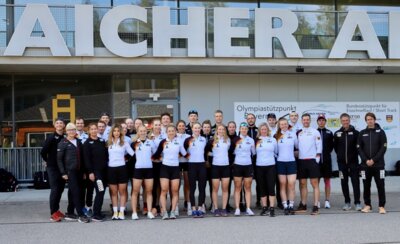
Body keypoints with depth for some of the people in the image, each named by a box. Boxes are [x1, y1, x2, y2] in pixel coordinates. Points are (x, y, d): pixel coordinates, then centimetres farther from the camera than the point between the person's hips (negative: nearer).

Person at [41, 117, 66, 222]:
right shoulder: (51, 138, -8)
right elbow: (43, 152, -11)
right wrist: (48, 161, 1)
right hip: (53, 167, -5)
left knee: (60, 189, 10)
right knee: (55, 189, -7)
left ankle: (56, 210, 22)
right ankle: (53, 213, -3)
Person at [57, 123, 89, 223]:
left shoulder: (78, 142, 14)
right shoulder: (63, 143, -2)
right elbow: (59, 159, -4)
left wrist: (83, 171, 13)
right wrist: (63, 173, -10)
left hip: (79, 171, 5)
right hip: (70, 171, -5)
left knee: (73, 193, 11)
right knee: (76, 192, -9)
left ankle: (70, 213, 20)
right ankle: (80, 215, -9)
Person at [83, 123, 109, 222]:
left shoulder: (102, 141, 15)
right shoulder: (87, 143, -2)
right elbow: (87, 159, -8)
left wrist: (107, 166, 8)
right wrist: (90, 172, -14)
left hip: (104, 170, 6)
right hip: (95, 171, -6)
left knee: (102, 192, 6)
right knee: (100, 191, -13)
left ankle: (98, 212, 14)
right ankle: (95, 215, -8)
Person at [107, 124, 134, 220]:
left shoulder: (124, 143, 3)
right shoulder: (108, 143, 7)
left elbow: (133, 153, 0)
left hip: (122, 168, -1)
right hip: (111, 168, 1)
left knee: (122, 191, 1)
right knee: (113, 192, 5)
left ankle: (121, 212, 5)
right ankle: (115, 212, 11)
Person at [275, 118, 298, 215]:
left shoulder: (293, 133, 5)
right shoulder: (277, 136, 3)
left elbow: (297, 146, 11)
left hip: (291, 162, 0)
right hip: (280, 162, 0)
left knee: (291, 184, -6)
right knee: (283, 185, 2)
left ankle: (291, 206, 0)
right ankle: (285, 206, 6)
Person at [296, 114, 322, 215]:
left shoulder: (315, 132, 1)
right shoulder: (298, 132, 10)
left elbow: (319, 147, -1)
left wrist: (317, 158, -7)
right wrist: (296, 155, 2)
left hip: (312, 160, -4)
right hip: (301, 160, 4)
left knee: (315, 184, -5)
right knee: (302, 183, 8)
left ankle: (316, 207, -7)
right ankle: (303, 205, 15)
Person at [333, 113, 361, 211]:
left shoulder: (355, 132, -2)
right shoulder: (337, 134, 4)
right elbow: (335, 147, 14)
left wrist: (354, 154, 1)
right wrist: (340, 155, 8)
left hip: (353, 162, -2)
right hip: (342, 162, 2)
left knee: (355, 182, -3)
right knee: (344, 183, 6)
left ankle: (357, 203, 1)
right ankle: (347, 202, 15)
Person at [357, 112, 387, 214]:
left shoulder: (380, 132, 2)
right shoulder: (362, 133, 8)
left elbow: (383, 148, -4)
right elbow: (359, 148, 5)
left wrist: (374, 160, -12)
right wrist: (366, 160, -9)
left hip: (378, 164, -2)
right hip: (365, 164, 2)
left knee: (380, 185, -2)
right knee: (366, 185, 6)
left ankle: (382, 206, 3)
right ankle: (367, 205, 16)